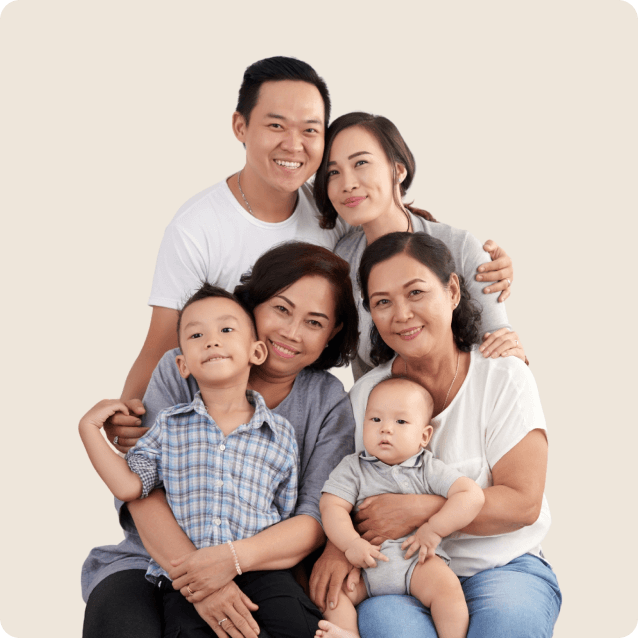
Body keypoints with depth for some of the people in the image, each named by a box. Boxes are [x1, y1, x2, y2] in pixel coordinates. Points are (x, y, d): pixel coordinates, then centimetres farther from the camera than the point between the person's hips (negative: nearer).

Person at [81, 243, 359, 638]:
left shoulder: (329, 402, 2)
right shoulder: (182, 370, -1)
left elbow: (319, 521, -8)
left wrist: (233, 559, -27)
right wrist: (193, 577, -27)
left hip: (264, 573, 2)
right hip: (155, 563, -1)